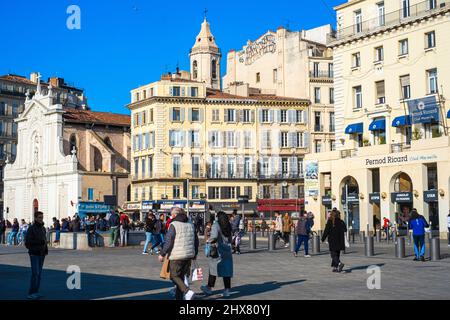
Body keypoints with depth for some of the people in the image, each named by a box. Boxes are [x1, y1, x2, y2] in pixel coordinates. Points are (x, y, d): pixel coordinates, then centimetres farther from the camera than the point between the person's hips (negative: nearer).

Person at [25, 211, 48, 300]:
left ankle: (35, 292, 13)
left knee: (39, 273, 7)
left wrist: (46, 249, 2)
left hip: (42, 254, 7)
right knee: (35, 273, -11)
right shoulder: (31, 229, -11)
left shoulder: (43, 228, 9)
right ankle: (31, 293, -6)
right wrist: (39, 242, -22)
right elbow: (27, 242, -16)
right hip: (34, 254, -6)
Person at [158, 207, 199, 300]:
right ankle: (179, 297, 19)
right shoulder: (190, 225, 11)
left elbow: (168, 242, -15)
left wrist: (162, 254, -5)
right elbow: (196, 241, 15)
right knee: (181, 276, 16)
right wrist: (195, 254, 26)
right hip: (188, 256, 7)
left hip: (176, 256, -7)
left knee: (174, 276, 2)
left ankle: (187, 291, -15)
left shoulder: (174, 225, -10)